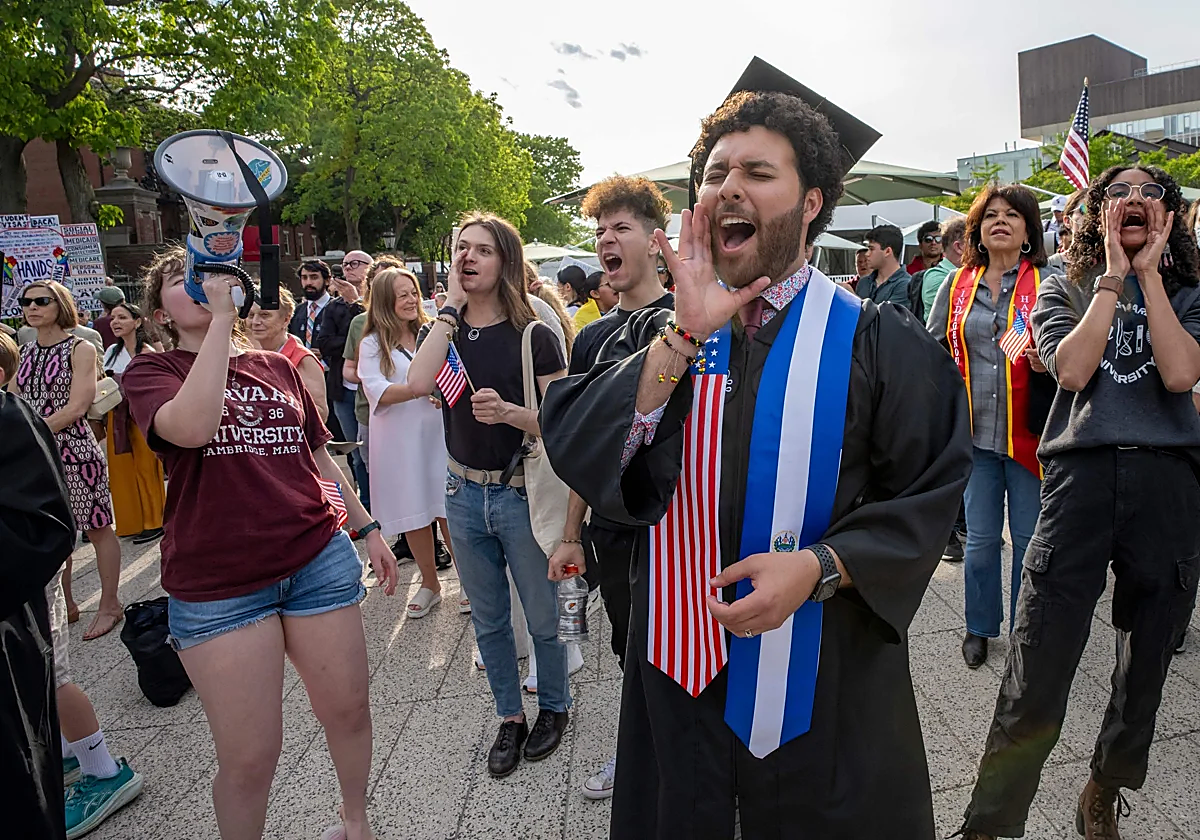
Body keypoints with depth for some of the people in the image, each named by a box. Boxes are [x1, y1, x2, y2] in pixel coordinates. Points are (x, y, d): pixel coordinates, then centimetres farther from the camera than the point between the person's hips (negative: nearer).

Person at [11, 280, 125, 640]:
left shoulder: (81, 349, -5)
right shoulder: (25, 353, 12)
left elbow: (76, 408, -13)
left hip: (75, 450, -6)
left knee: (97, 528, 2)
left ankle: (109, 606, 13)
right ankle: (64, 605, 28)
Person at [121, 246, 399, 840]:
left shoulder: (277, 367, 11)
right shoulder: (151, 372, -1)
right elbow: (192, 426, -25)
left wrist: (368, 528, 16)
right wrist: (219, 318, -20)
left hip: (319, 558, 4)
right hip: (217, 585, -3)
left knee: (348, 712, 14)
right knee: (248, 756, 4)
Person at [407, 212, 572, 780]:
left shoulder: (533, 336, -8)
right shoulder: (443, 331, 4)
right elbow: (419, 383, -18)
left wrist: (508, 411, -28)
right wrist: (452, 304, -14)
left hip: (521, 494, -4)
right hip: (465, 494, 4)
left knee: (542, 617, 10)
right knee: (488, 620, 17)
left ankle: (554, 706, 36)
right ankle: (510, 717, 36)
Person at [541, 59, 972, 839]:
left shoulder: (876, 342, -7)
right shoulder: (659, 335, 1)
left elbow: (930, 493, -8)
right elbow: (572, 448, -13)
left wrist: (820, 566, -23)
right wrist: (685, 335, -22)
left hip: (828, 682, -2)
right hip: (679, 666, 3)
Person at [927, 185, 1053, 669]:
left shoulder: (1046, 283, 1)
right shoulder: (958, 284, 9)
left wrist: (1045, 362, -19)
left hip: (1027, 432, -2)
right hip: (975, 431, 2)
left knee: (1029, 539, 5)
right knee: (981, 539, 10)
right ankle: (980, 627, 28)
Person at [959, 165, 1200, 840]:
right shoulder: (1066, 289, 12)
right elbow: (1071, 368, -8)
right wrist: (1114, 275, -2)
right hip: (1083, 476, -2)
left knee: (1146, 665, 14)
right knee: (1035, 679, -7)